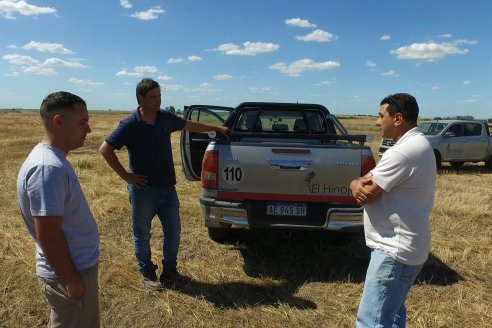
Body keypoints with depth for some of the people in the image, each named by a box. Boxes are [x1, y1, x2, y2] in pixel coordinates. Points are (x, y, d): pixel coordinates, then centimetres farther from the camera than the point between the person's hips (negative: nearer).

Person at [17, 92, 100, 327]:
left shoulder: (53, 158, 4)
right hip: (70, 272, -9)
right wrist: (73, 281, -19)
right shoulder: (48, 168, -28)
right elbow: (49, 235, -27)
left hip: (78, 264, 9)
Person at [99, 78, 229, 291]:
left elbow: (190, 125, 17)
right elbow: (105, 149, -10)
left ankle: (169, 271, 32)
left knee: (173, 231, 12)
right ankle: (147, 273, 31)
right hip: (143, 190, -5)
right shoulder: (130, 125, -13)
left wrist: (218, 129, 25)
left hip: (167, 188, 5)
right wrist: (125, 175, -12)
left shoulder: (166, 118, 2)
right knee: (142, 235, 10)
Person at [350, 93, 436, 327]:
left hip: (395, 249, -11)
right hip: (404, 245, 11)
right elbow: (365, 188, 10)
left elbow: (366, 195, -19)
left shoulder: (403, 152, -24)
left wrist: (358, 184, 2)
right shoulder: (417, 144, 11)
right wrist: (358, 184, -12)